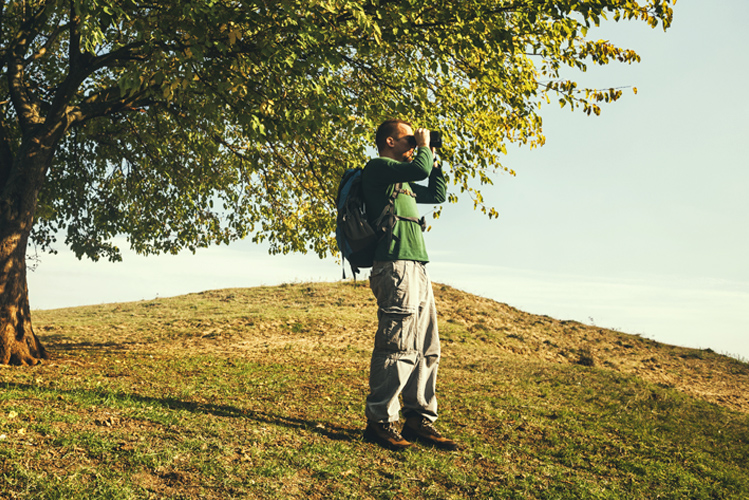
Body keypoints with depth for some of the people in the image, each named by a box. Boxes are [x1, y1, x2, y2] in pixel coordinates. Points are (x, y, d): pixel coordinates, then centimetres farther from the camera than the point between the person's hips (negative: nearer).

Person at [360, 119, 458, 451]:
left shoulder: (402, 182, 27)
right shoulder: (377, 168, 0)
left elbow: (437, 194, 36)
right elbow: (419, 170, -15)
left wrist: (433, 159, 28)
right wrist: (424, 146, 4)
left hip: (417, 269, 10)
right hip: (396, 265, -10)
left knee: (427, 350, 7)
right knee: (398, 347, -12)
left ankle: (419, 420, 12)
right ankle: (379, 422, -5)